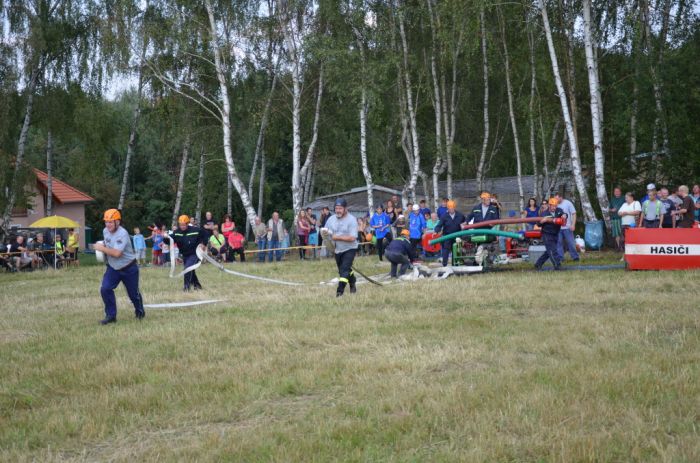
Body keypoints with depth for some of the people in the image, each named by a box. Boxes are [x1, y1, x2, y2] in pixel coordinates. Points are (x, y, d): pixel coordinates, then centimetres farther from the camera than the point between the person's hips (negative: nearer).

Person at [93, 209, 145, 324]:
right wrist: (103, 248, -1)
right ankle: (111, 315, -3)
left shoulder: (122, 234, -27)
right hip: (113, 268, 6)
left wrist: (102, 248, -27)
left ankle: (139, 312, 38)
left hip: (128, 268, -6)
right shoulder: (105, 231, -2)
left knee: (133, 293, 10)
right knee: (105, 289, -13)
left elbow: (117, 253, -35)